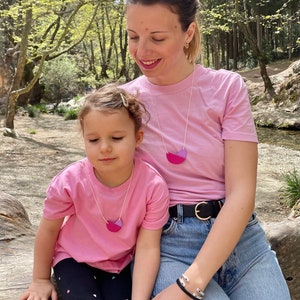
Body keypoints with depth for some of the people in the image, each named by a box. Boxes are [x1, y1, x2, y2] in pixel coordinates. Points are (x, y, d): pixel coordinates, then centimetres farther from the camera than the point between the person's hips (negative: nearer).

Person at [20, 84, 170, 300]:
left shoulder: (154, 186, -25)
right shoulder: (70, 182, -25)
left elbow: (148, 248, -21)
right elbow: (49, 229, -7)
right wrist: (41, 280, 5)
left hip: (119, 264, 1)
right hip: (74, 258, 0)